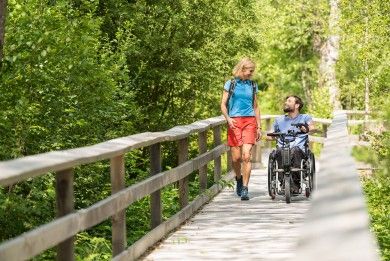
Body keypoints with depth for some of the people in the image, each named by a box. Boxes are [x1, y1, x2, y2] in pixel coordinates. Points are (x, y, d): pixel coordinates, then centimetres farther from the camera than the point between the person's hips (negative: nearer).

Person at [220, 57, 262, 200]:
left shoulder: (253, 86, 14)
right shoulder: (230, 84, 6)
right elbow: (223, 104, 4)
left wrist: (259, 127, 18)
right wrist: (228, 118, -14)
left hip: (249, 121, 1)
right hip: (234, 122, -1)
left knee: (246, 156, -12)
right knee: (236, 157, -1)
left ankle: (244, 189, -10)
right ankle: (239, 179, 29)